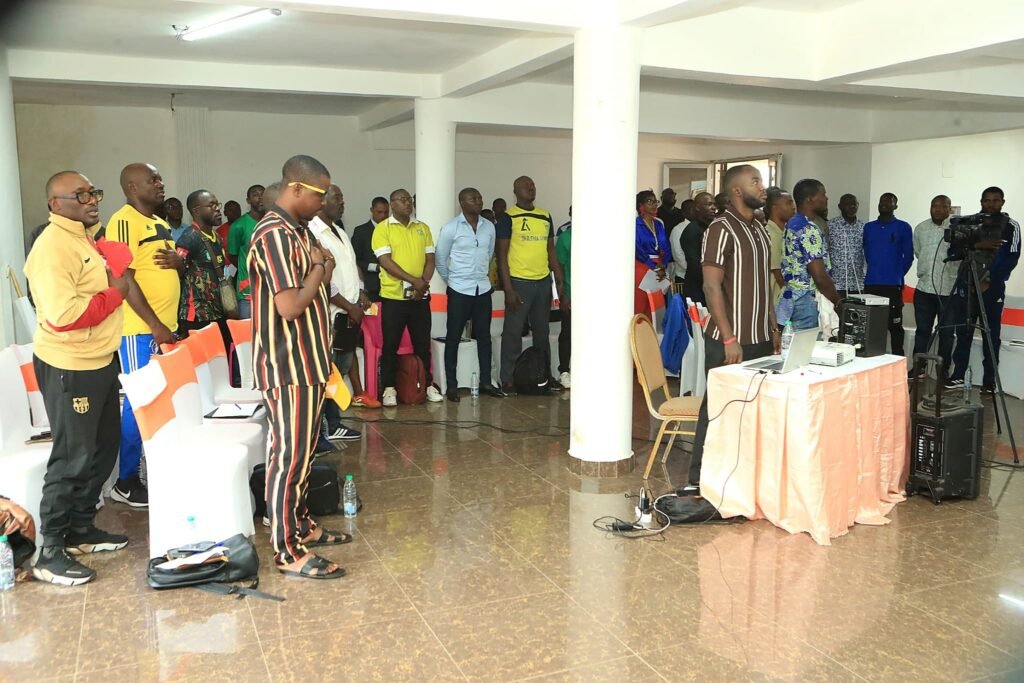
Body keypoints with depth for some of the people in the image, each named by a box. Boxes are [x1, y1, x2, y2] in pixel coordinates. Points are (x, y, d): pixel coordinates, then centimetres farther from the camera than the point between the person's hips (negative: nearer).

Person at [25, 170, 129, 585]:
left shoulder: (83, 237, 12)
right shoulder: (53, 246, -20)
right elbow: (63, 314, -29)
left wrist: (114, 283, 7)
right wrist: (115, 293, -18)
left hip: (98, 361, 10)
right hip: (68, 368, -10)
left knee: (103, 449, 18)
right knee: (72, 458, -3)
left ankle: (82, 531, 32)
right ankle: (50, 554, 9)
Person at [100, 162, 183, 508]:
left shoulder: (160, 224, 16)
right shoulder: (124, 222, -12)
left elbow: (179, 266, 24)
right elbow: (124, 278, -18)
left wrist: (179, 260, -1)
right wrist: (155, 326, -21)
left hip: (166, 326, 9)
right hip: (141, 329, -9)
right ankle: (126, 480, 8)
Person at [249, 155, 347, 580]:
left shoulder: (297, 230, 13)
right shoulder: (275, 234, -20)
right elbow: (290, 306, -26)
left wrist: (321, 271, 4)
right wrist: (319, 271, -12)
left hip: (307, 361, 10)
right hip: (287, 365, -10)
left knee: (303, 450, 18)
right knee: (289, 454, -3)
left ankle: (300, 524, 32)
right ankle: (288, 552, 6)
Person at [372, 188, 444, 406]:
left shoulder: (423, 228, 11)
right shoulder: (383, 228, -3)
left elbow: (430, 259, 8)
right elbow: (385, 261, -12)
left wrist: (424, 282, -10)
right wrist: (413, 280, -18)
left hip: (420, 296, 4)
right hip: (393, 296, -4)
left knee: (423, 343, 9)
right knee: (390, 344, 2)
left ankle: (427, 385, 19)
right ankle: (389, 388, 10)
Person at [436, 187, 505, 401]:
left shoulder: (489, 227, 5)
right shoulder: (451, 228, -7)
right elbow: (440, 258, 1)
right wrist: (452, 279, 8)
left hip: (483, 289, 4)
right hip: (459, 290, -4)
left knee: (484, 336, 8)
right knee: (454, 337, 1)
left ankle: (485, 382, 18)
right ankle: (451, 385, 8)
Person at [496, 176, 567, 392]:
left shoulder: (545, 216, 12)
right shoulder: (508, 217, -3)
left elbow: (551, 251, 15)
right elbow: (502, 254, -6)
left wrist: (560, 284, 10)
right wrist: (508, 289, -13)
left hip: (543, 282, 5)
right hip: (519, 282, -5)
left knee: (542, 332, 14)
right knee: (513, 332, 1)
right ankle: (508, 380, 10)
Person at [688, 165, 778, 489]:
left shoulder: (760, 228, 14)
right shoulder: (721, 229, -11)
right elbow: (712, 286, -16)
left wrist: (773, 328, 15)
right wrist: (729, 339, -19)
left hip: (760, 339, 7)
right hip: (729, 341, -7)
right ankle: (700, 479, 12)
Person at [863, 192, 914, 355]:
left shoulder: (903, 227, 1)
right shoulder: (868, 227, 13)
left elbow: (908, 256, 2)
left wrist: (897, 275, 2)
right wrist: (874, 272, 11)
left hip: (893, 285, -4)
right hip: (870, 284, 4)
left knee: (894, 325, -1)